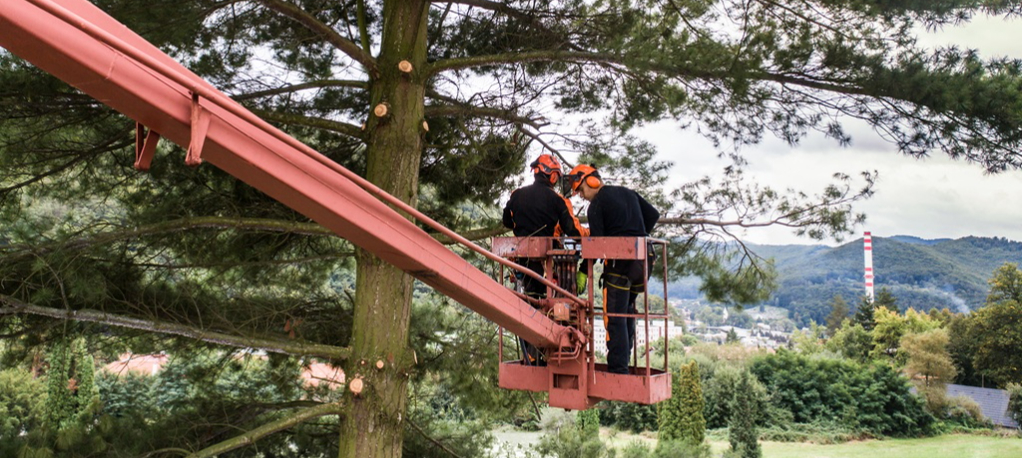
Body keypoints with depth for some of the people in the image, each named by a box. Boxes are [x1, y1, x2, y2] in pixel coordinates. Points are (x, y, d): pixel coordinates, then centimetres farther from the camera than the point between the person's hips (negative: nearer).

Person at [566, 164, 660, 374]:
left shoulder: (596, 204, -4)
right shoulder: (627, 193, 18)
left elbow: (596, 241, -10)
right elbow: (653, 215, 20)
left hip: (619, 262, -8)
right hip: (643, 259, 8)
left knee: (614, 316, -5)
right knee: (627, 311, 17)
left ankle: (618, 368, -7)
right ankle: (624, 359, 19)